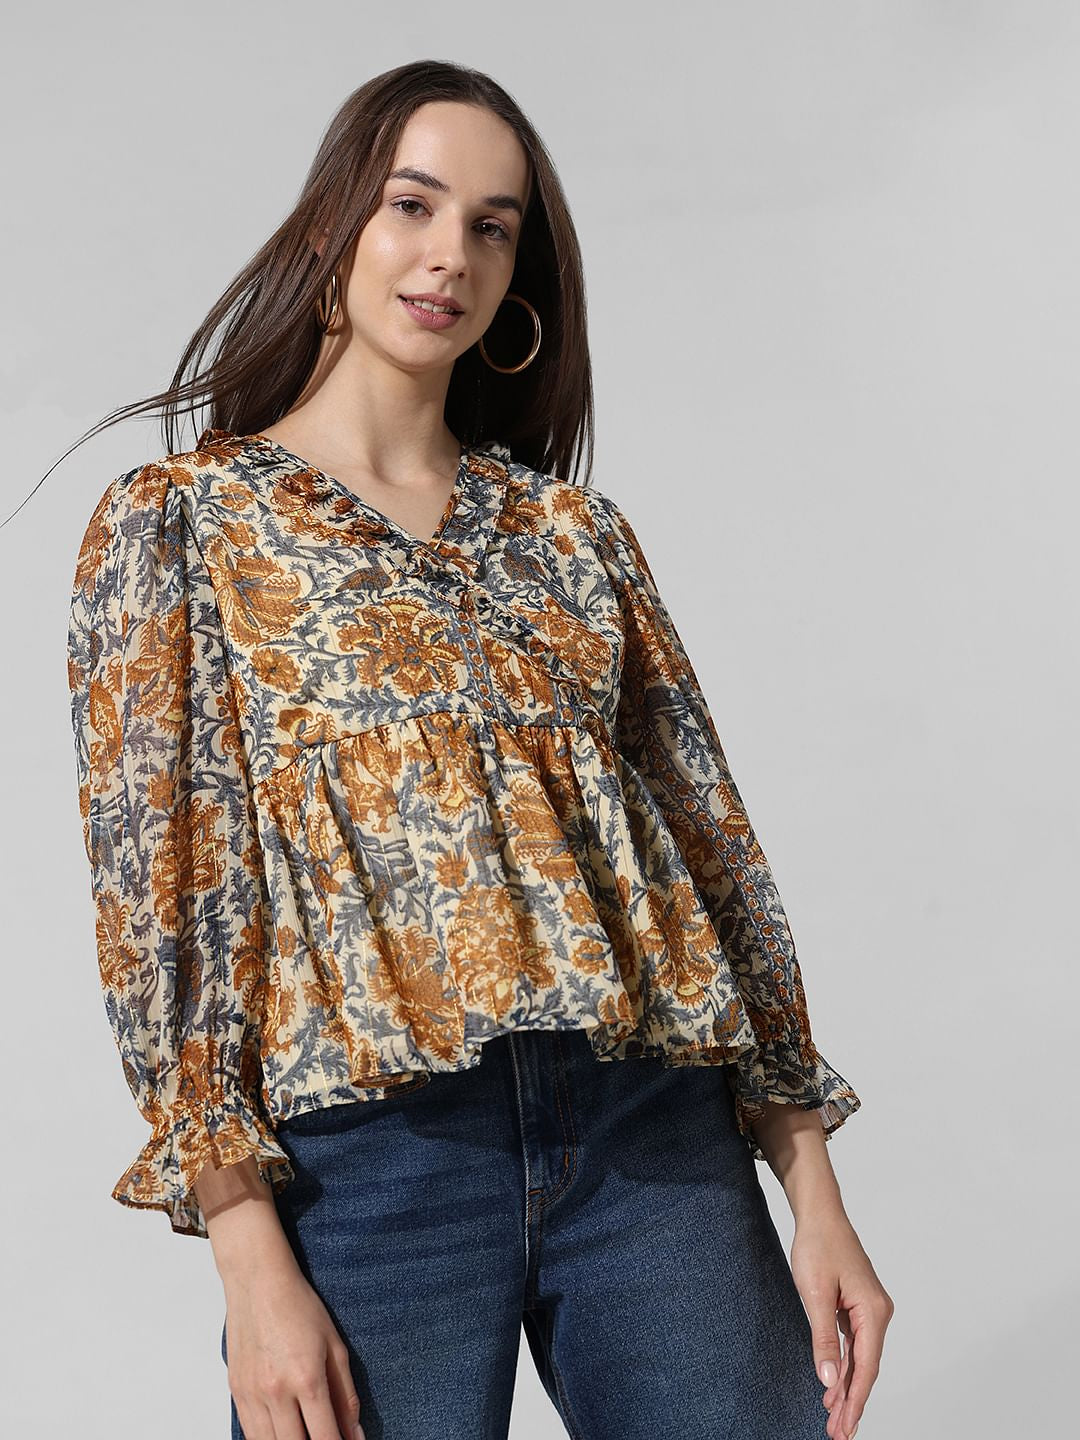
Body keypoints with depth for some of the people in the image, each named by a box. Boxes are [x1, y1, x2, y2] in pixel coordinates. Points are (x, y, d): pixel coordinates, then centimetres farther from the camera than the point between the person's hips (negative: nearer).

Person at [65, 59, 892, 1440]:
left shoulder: (574, 533, 12)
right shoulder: (174, 522, 3)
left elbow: (707, 838, 11)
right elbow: (157, 895, -3)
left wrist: (814, 1191, 6)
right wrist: (251, 1259, -11)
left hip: (653, 1133, 3)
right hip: (368, 1156, -3)